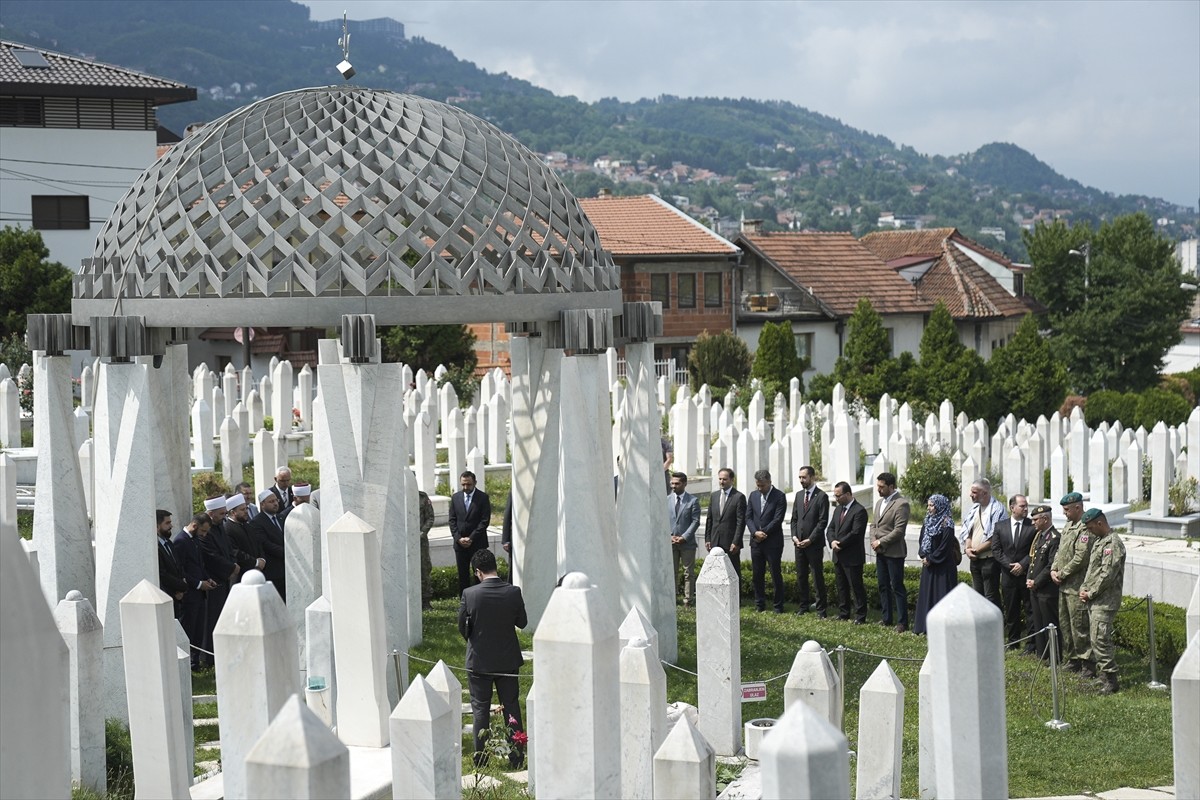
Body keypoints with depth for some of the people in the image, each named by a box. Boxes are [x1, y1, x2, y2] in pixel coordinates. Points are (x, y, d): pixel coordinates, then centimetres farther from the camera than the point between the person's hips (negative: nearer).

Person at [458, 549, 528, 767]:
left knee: (480, 708, 11)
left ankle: (480, 756, 14)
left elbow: (462, 627, -7)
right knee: (511, 706, 12)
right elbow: (522, 622, -1)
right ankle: (516, 755, 16)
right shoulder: (513, 592, -13)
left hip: (479, 660, -2)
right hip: (508, 659, 2)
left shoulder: (469, 594, -17)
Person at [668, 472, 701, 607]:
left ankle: (688, 600, 7)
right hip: (670, 542, 3)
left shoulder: (693, 501, -2)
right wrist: (669, 536, -7)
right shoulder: (666, 500, 7)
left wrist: (684, 537, -14)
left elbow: (695, 521, -5)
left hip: (687, 542, -2)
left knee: (689, 572, 2)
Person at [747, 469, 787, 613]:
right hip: (756, 541, 5)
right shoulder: (753, 495, 10)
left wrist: (763, 533, -12)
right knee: (757, 574, 7)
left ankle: (779, 606, 4)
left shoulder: (779, 496, -6)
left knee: (776, 574, -2)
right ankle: (759, 605, 15)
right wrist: (755, 532, -9)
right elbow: (748, 517, 7)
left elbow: (778, 519, -12)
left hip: (773, 542, -5)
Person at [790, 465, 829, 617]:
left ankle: (821, 609, 2)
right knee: (801, 576, 10)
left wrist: (810, 539, -14)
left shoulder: (821, 496, -7)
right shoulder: (799, 495, 13)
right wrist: (794, 536, 1)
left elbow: (823, 522, -11)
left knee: (817, 576, -3)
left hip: (814, 544, -6)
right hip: (799, 543, 6)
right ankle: (804, 606, 19)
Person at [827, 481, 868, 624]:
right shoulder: (838, 509, 13)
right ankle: (843, 614, 23)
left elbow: (856, 533, -21)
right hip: (838, 556, 8)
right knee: (841, 586, 14)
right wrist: (832, 541, -7)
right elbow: (831, 528, 13)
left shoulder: (859, 511, -15)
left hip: (852, 557, -8)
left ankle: (860, 616, 1)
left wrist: (840, 544, -16)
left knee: (856, 587, -3)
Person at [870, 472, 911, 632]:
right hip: (880, 552, 8)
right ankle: (887, 619, 21)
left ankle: (902, 622, -1)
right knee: (883, 586, 12)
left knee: (897, 587, -5)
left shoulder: (901, 504, -14)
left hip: (894, 552, -8)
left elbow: (899, 530, -19)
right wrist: (873, 540, 0)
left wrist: (880, 542, -15)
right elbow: (874, 525, 19)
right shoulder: (879, 502, 14)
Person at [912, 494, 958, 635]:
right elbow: (922, 540, 12)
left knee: (941, 594, -6)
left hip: (943, 566, -8)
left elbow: (945, 546, -16)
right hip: (928, 564, 8)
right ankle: (927, 626, 14)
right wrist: (923, 556, -4)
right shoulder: (928, 521, 11)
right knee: (927, 594, 8)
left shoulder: (946, 524, -12)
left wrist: (930, 559, -13)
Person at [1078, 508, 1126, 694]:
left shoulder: (1113, 544, -14)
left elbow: (1107, 575, -19)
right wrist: (1084, 588, 7)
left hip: (1104, 601, -10)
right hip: (1093, 600, 10)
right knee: (1094, 639, 12)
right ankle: (1102, 672, 19)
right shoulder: (1098, 540, 17)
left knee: (1099, 640, -13)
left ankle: (1110, 681, -11)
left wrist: (1090, 594, -12)